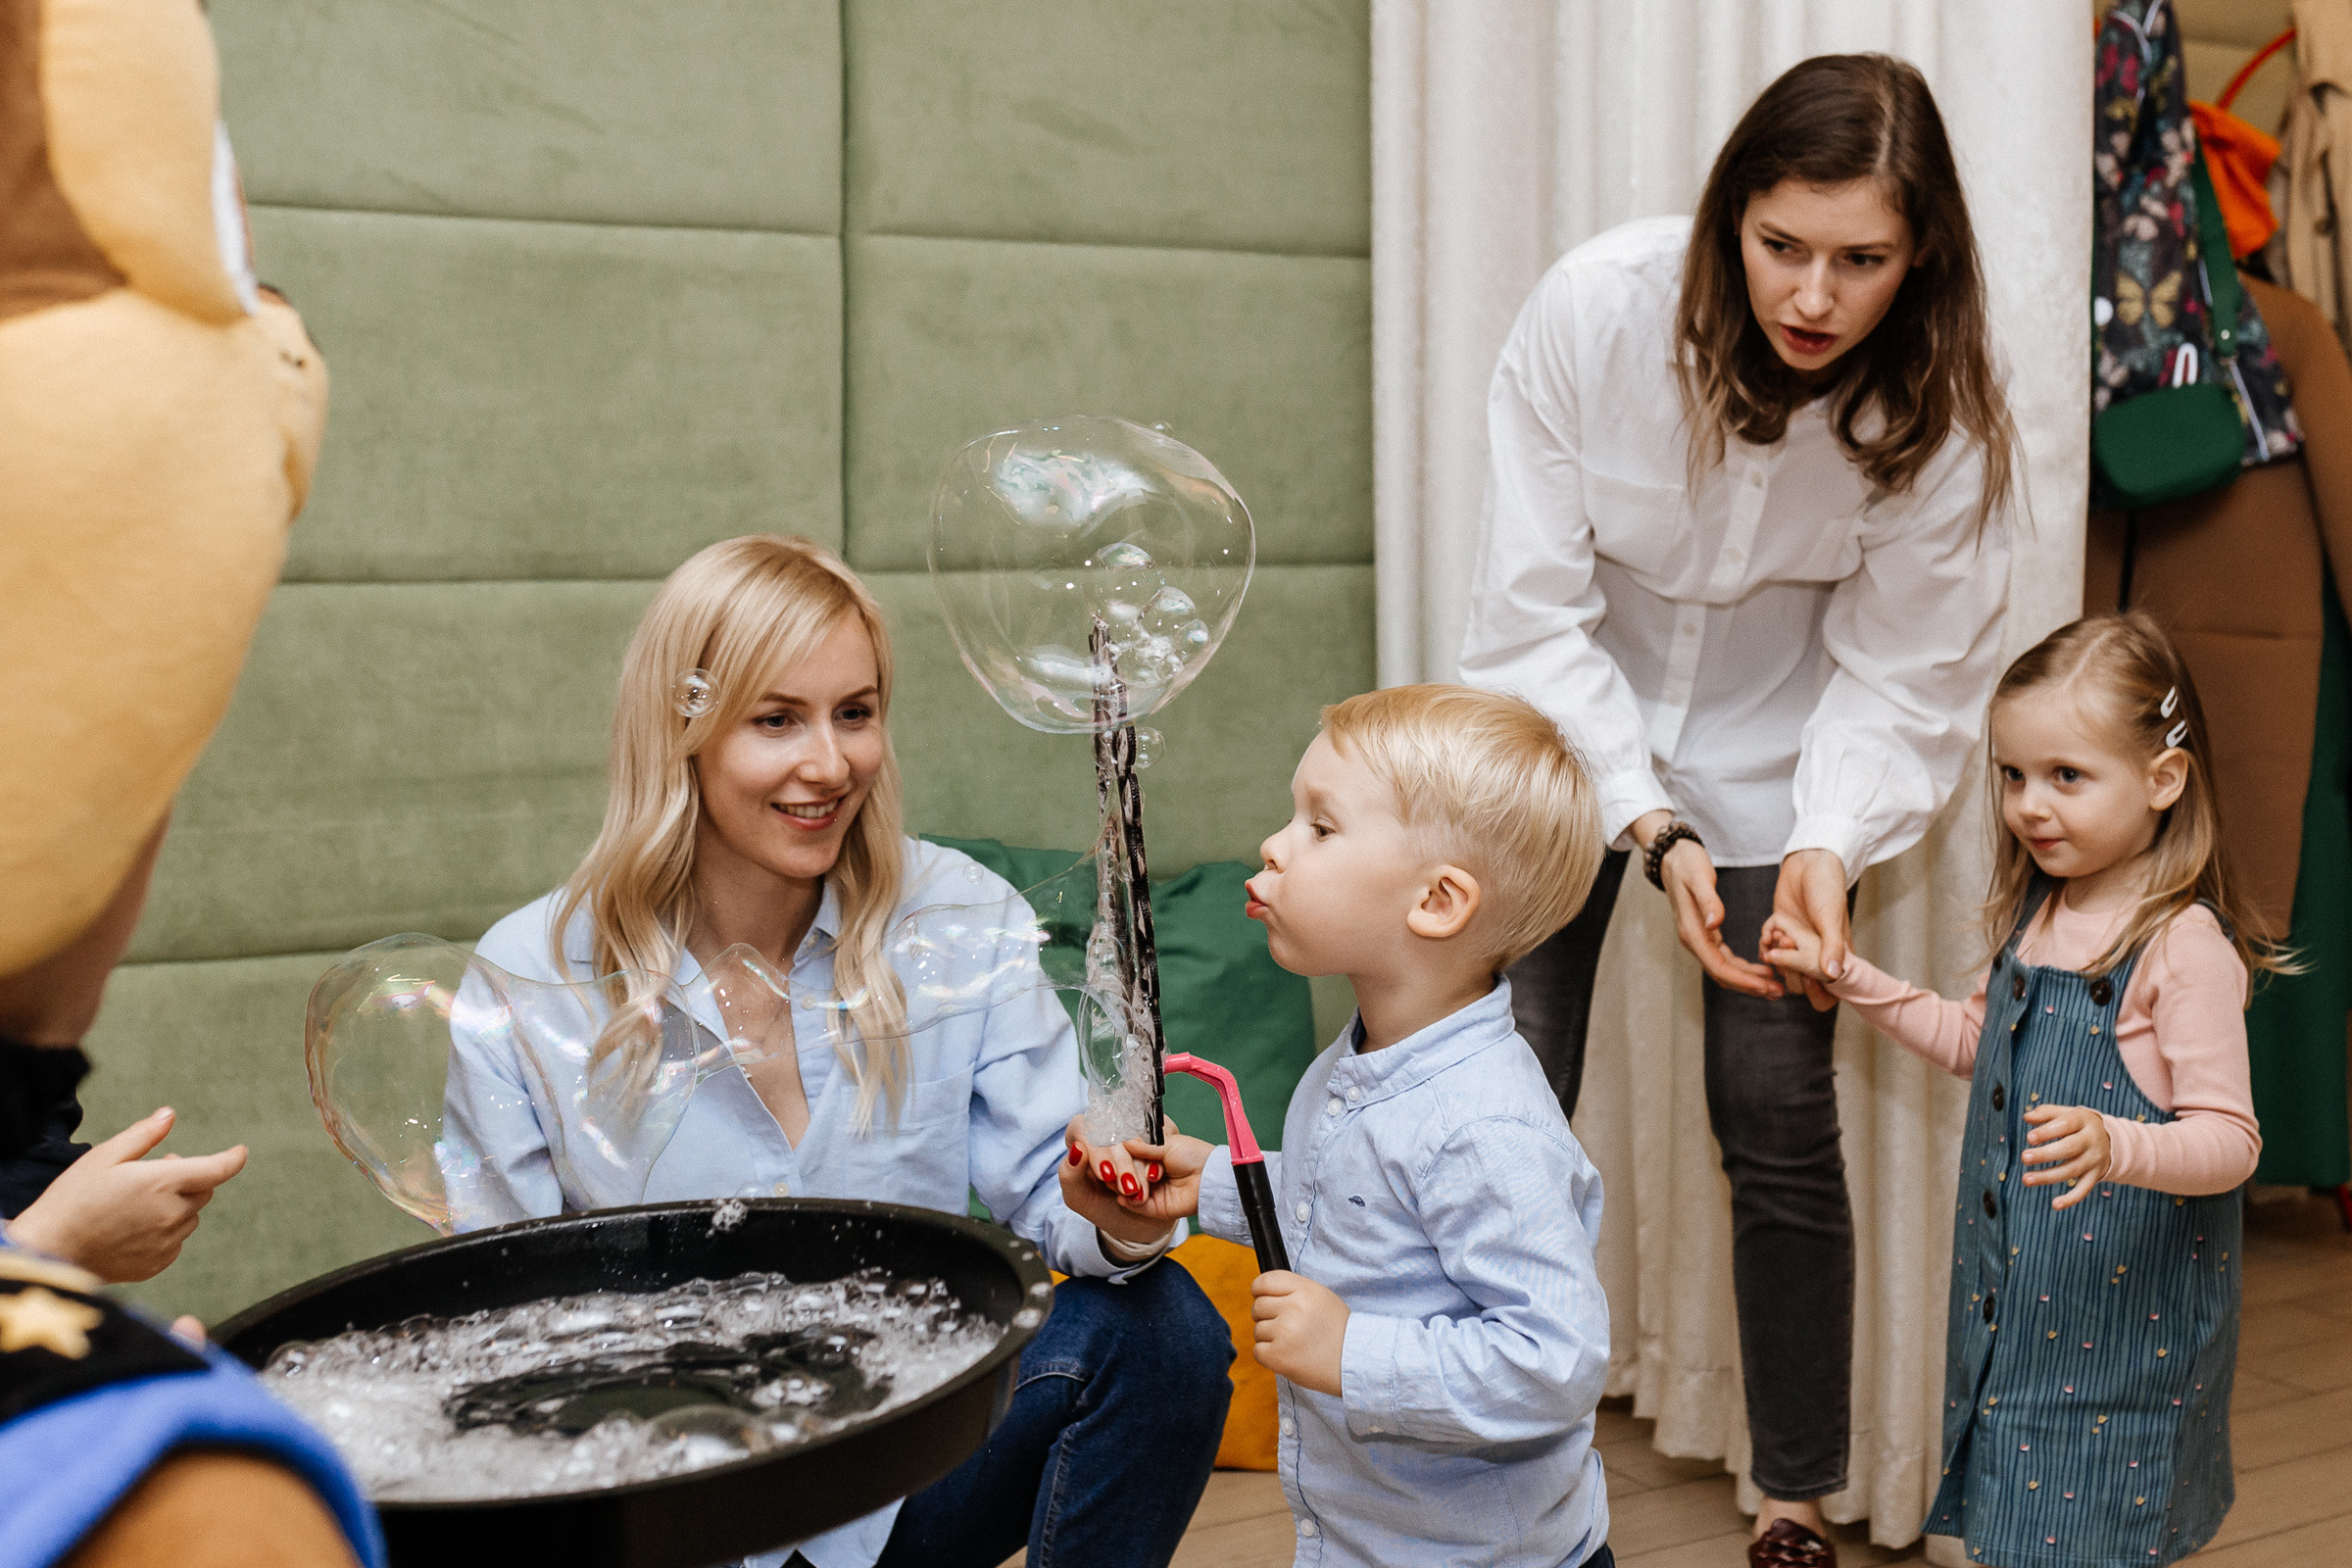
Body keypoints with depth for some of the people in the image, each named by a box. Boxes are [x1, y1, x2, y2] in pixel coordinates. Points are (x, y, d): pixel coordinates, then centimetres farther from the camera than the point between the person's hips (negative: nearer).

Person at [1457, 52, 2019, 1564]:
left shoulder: (1941, 411, -20)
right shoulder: (1598, 308, -25)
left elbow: (1903, 677, -11)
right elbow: (1536, 613, -20)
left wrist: (1827, 845, -28)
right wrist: (1651, 830, -26)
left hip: (1777, 756, 1)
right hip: (1571, 727, 0)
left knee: (1781, 1126, 0)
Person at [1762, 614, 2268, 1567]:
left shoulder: (2185, 945, -19)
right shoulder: (2037, 912, 5)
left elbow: (2229, 1140, -21)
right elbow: (1976, 1042, 21)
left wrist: (2115, 1144, -39)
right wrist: (1846, 976, 14)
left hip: (2123, 1305, -7)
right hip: (2014, 1299, 8)